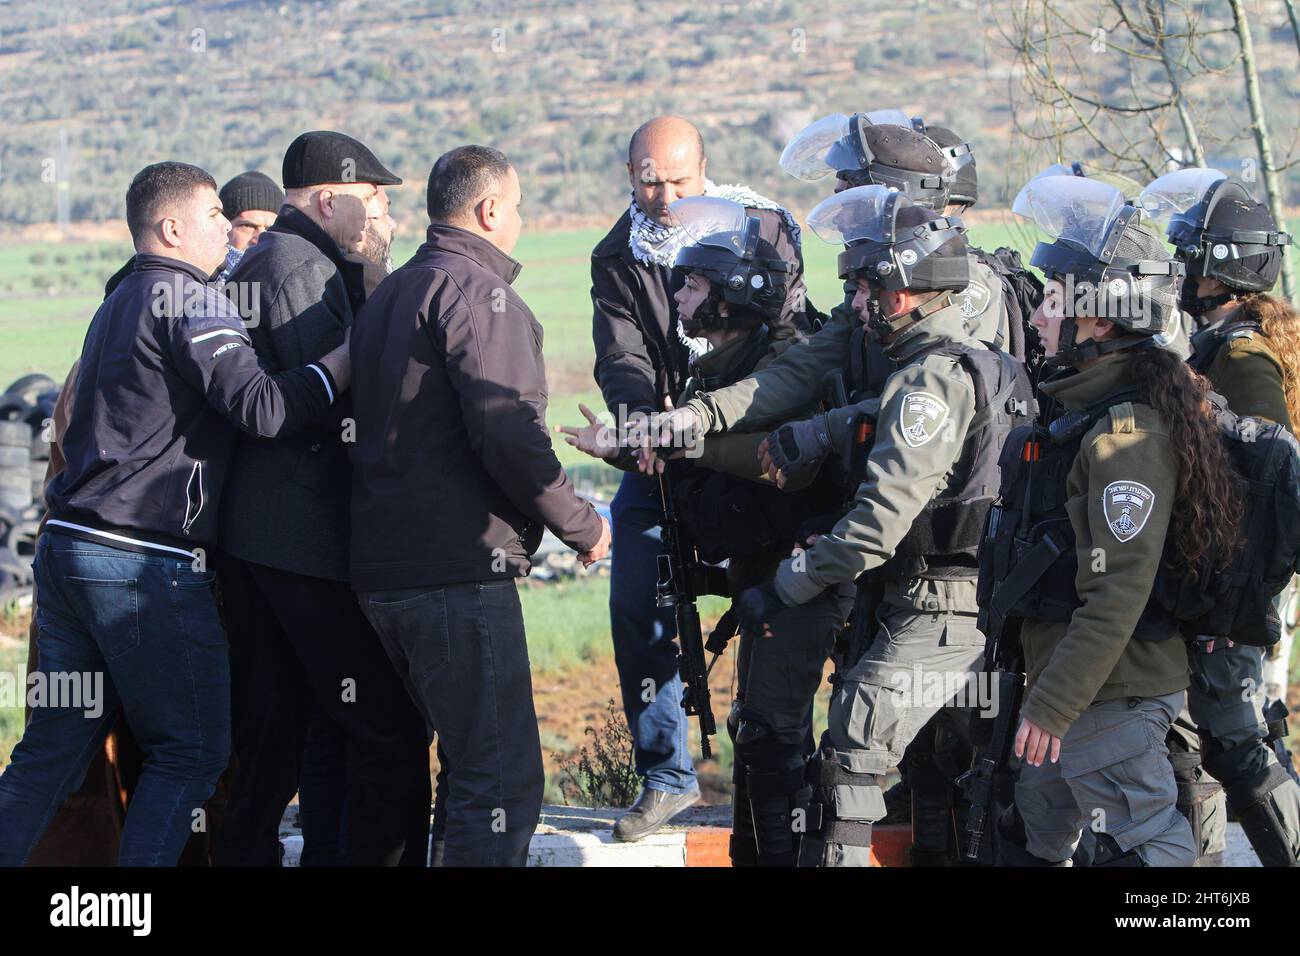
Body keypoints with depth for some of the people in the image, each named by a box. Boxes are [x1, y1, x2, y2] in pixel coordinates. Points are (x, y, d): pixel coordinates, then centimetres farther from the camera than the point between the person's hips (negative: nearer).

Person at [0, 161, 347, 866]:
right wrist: (349, 357, -13)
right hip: (145, 562, -9)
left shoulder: (117, 303, 21)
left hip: (66, 544, 9)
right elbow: (260, 407, -19)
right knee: (191, 750, 0)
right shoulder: (188, 300, -8)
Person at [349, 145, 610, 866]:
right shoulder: (477, 294, -10)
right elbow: (509, 435, -20)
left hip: (381, 568, 10)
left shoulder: (387, 296, 20)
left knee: (470, 761, 21)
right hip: (460, 572, -10)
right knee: (501, 779, -9)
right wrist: (581, 526, -7)